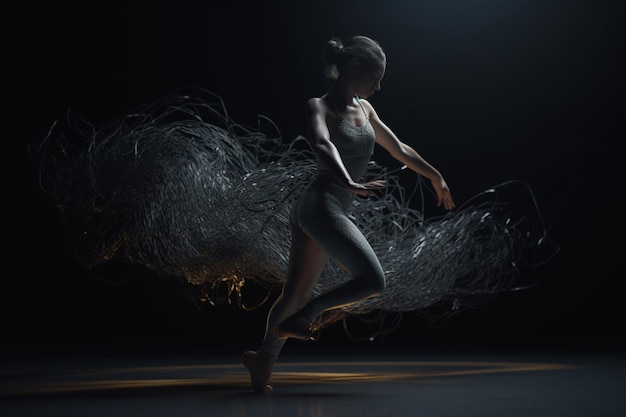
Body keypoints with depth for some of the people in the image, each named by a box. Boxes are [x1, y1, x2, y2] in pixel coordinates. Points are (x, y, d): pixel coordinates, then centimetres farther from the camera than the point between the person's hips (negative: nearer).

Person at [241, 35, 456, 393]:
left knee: (298, 293, 11)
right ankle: (301, 318, -1)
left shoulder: (364, 109, 17)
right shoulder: (319, 106, -6)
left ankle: (264, 358, 21)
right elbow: (323, 146, -27)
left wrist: (436, 177, 31)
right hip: (321, 205, -8)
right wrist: (351, 184, -44)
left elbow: (399, 149, 25)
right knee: (373, 280, -16)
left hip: (335, 211, 8)